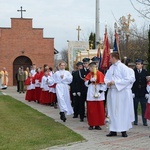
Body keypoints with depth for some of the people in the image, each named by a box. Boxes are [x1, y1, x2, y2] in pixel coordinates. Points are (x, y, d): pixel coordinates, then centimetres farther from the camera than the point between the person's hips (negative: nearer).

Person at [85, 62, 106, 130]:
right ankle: (91, 124, 10)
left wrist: (101, 91, -15)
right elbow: (86, 83, 11)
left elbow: (103, 84, -9)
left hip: (98, 95, -4)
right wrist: (90, 81, -9)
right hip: (91, 95, 4)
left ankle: (97, 124, 10)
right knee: (91, 110, 3)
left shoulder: (100, 74, -9)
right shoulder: (89, 74, 9)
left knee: (99, 110, 2)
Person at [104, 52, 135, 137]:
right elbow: (106, 78, 16)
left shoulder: (123, 67, -10)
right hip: (112, 92, 6)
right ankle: (113, 130, 14)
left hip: (122, 92, -6)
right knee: (113, 112, 7)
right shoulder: (111, 68, 10)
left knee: (122, 111, 0)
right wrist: (108, 82, -6)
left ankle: (124, 130, 8)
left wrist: (115, 82, -16)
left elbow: (128, 79, -15)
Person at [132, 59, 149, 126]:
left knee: (144, 108, 1)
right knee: (135, 108, 3)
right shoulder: (133, 72, 1)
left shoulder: (145, 72, 5)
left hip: (143, 93, 1)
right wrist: (132, 92, -7)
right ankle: (135, 121, 13)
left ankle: (144, 121, 8)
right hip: (135, 93, -1)